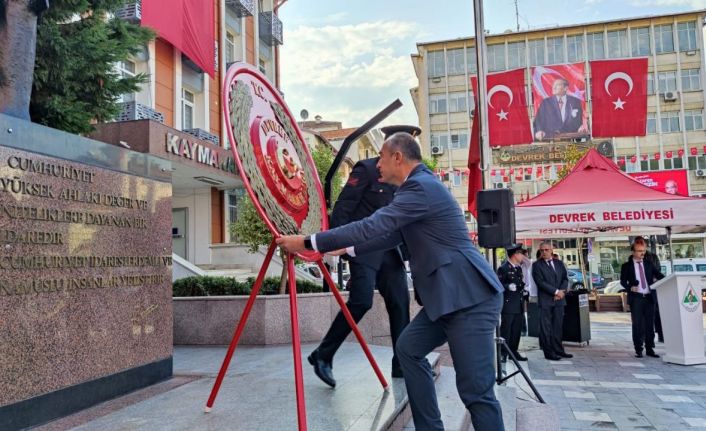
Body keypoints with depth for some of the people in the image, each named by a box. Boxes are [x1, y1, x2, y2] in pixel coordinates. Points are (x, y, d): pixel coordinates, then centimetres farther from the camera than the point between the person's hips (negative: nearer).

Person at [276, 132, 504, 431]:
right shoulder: (420, 185, 18)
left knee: (475, 388, -7)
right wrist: (346, 249, 24)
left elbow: (372, 227, -20)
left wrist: (307, 242, -15)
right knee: (409, 349, 15)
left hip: (470, 296, -11)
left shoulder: (421, 186, -15)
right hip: (451, 294, 11)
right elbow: (391, 236, 25)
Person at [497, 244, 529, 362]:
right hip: (508, 304, -8)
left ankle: (513, 351, 21)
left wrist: (523, 289, 11)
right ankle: (503, 353, -1)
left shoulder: (519, 268, 18)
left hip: (519, 305, 8)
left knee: (517, 330, 12)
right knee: (506, 329, -5)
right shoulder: (503, 268, -10)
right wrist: (508, 287, -27)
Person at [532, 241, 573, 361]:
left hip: (559, 299, 5)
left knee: (558, 326, 9)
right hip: (545, 300, -5)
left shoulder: (559, 263, 14)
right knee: (546, 328, -2)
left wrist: (562, 291, -7)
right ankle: (549, 352, 4)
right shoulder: (537, 265, -3)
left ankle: (558, 350, 16)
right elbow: (540, 282, -11)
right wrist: (556, 291, -13)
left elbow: (565, 278, 10)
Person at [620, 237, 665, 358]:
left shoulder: (648, 264, 13)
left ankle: (650, 349, 14)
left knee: (650, 324, 6)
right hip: (636, 298, -3)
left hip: (649, 297, 3)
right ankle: (638, 350, 6)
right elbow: (623, 281, 0)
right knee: (637, 325, -1)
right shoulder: (626, 266, 3)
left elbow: (659, 275, 8)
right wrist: (630, 287, -19)